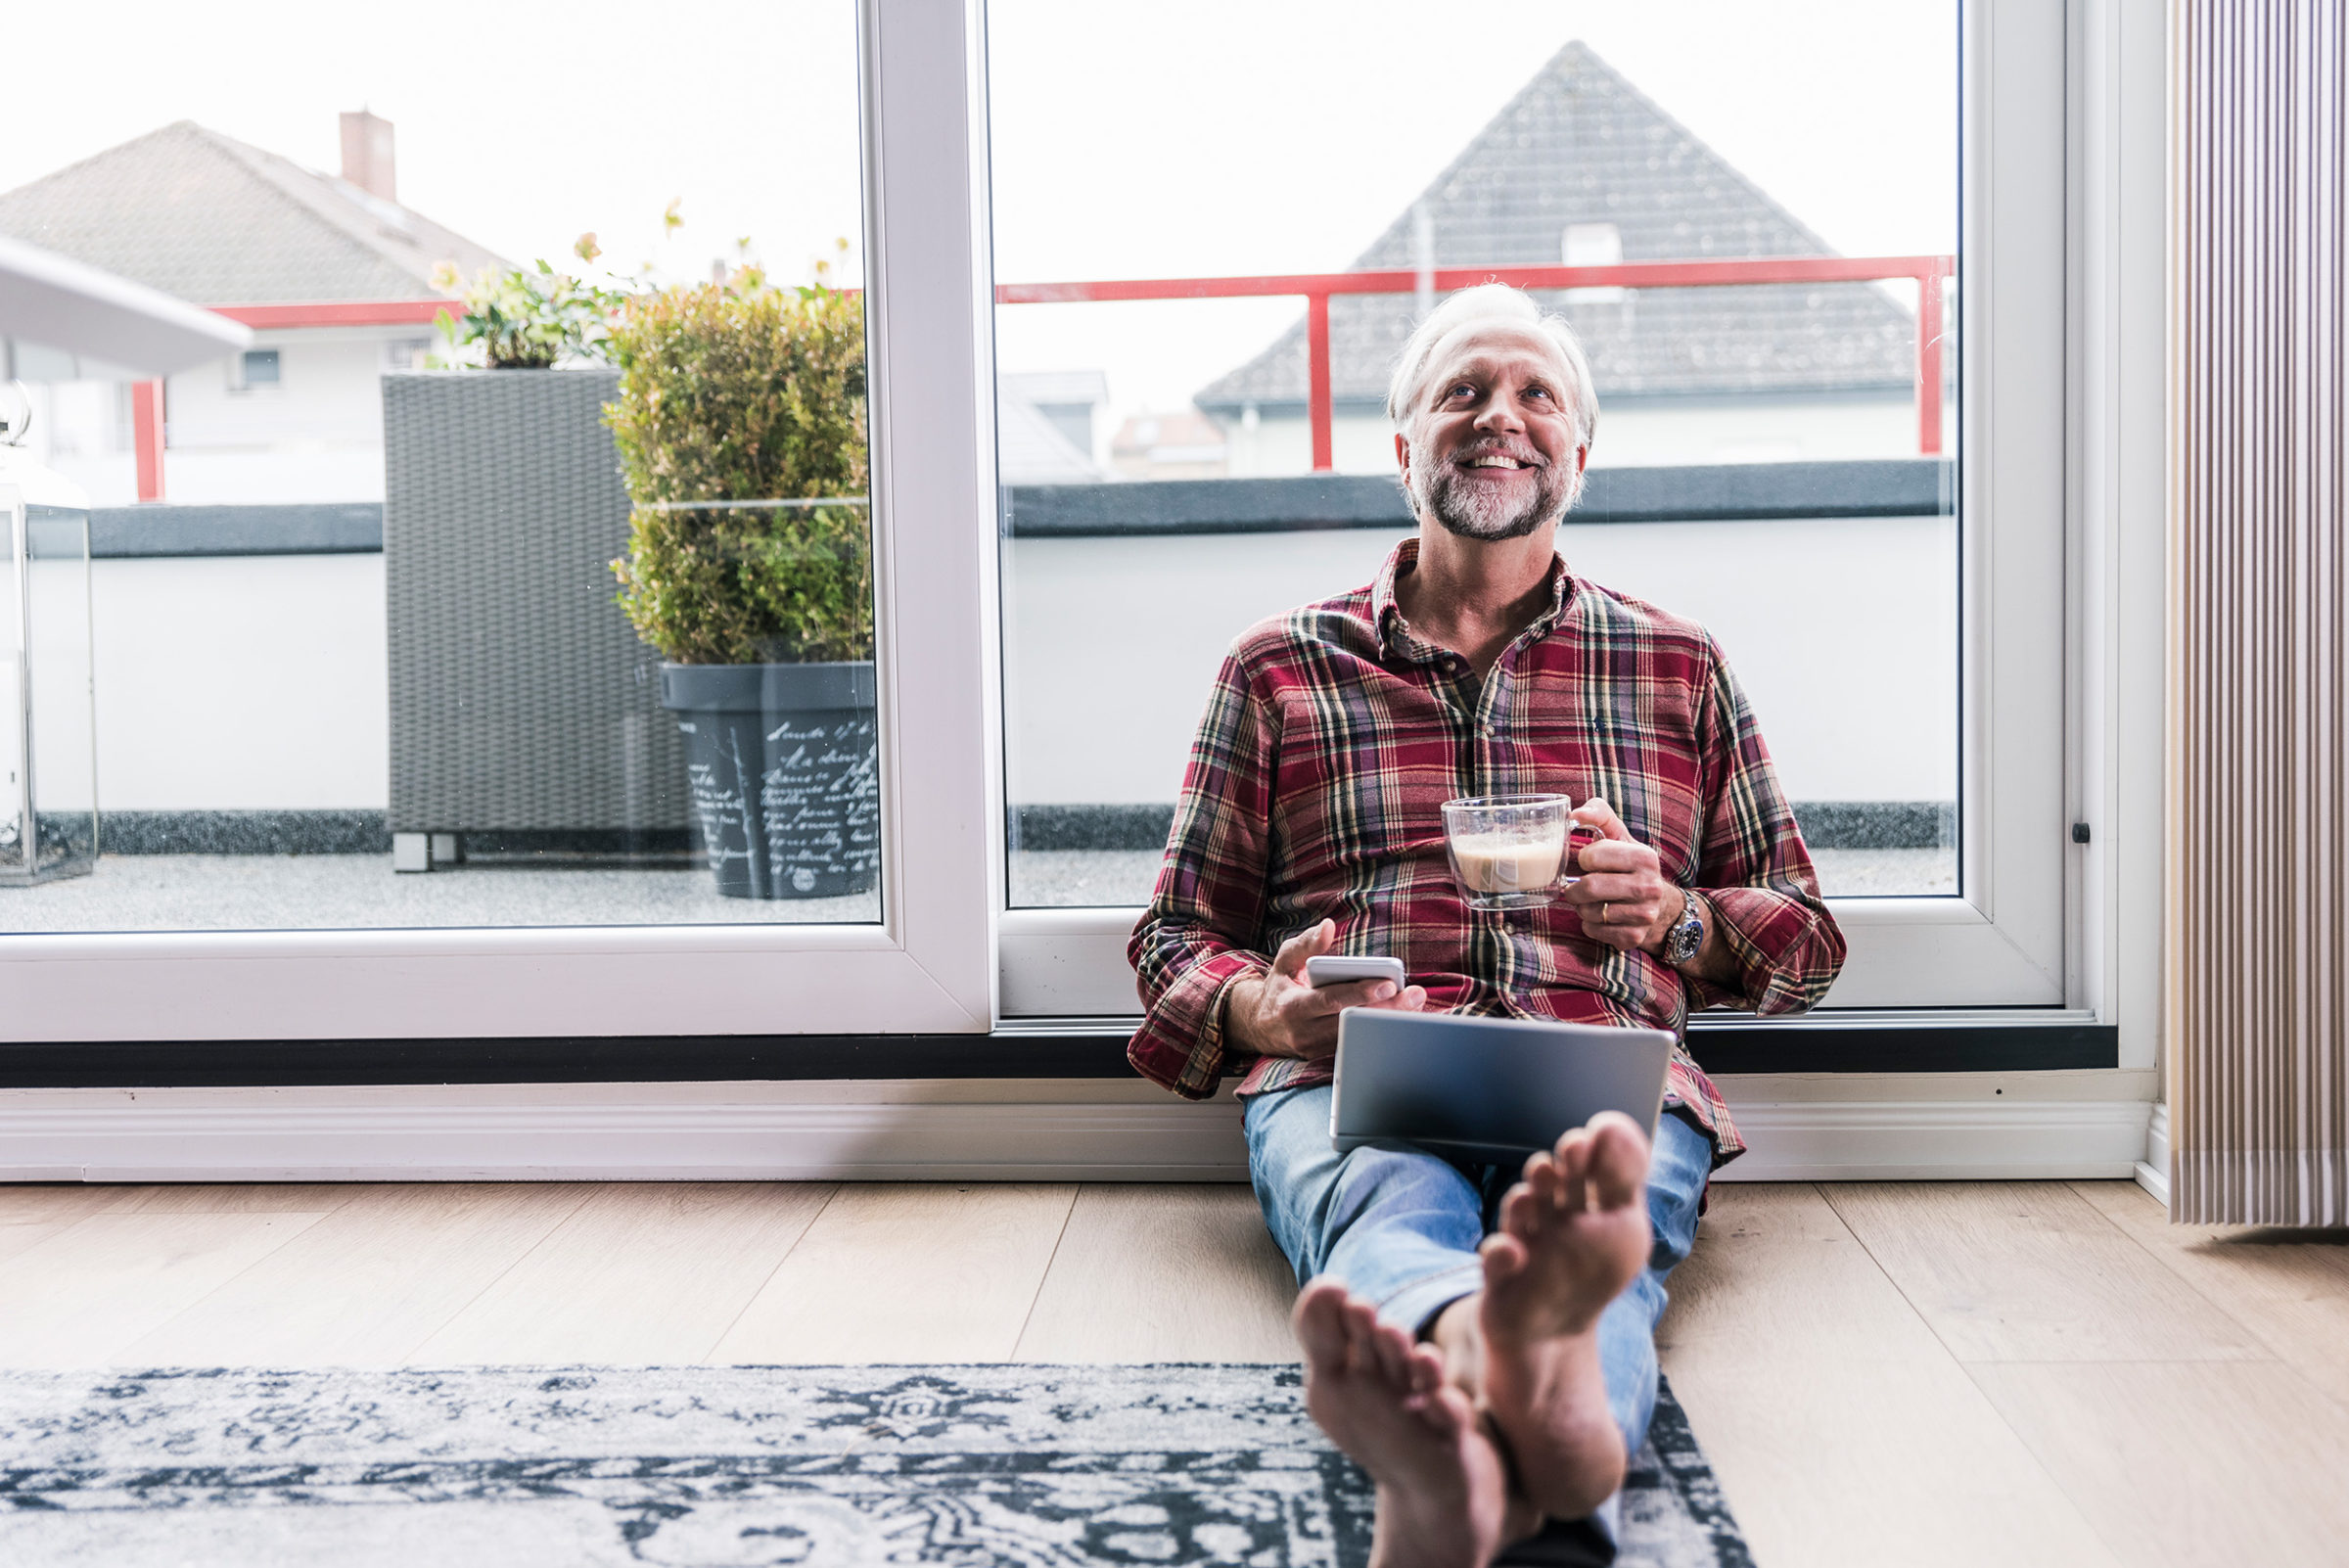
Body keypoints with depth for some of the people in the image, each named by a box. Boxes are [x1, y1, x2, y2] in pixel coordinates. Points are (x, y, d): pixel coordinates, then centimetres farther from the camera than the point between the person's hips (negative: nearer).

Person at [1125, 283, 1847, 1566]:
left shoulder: (1679, 669, 24)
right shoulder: (1280, 669, 20)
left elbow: (1805, 938, 27)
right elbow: (1176, 936, 21)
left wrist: (1676, 918, 3)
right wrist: (1260, 1008, -4)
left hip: (1611, 1082, 1)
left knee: (1602, 1220, -36)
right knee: (1393, 1206, -37)